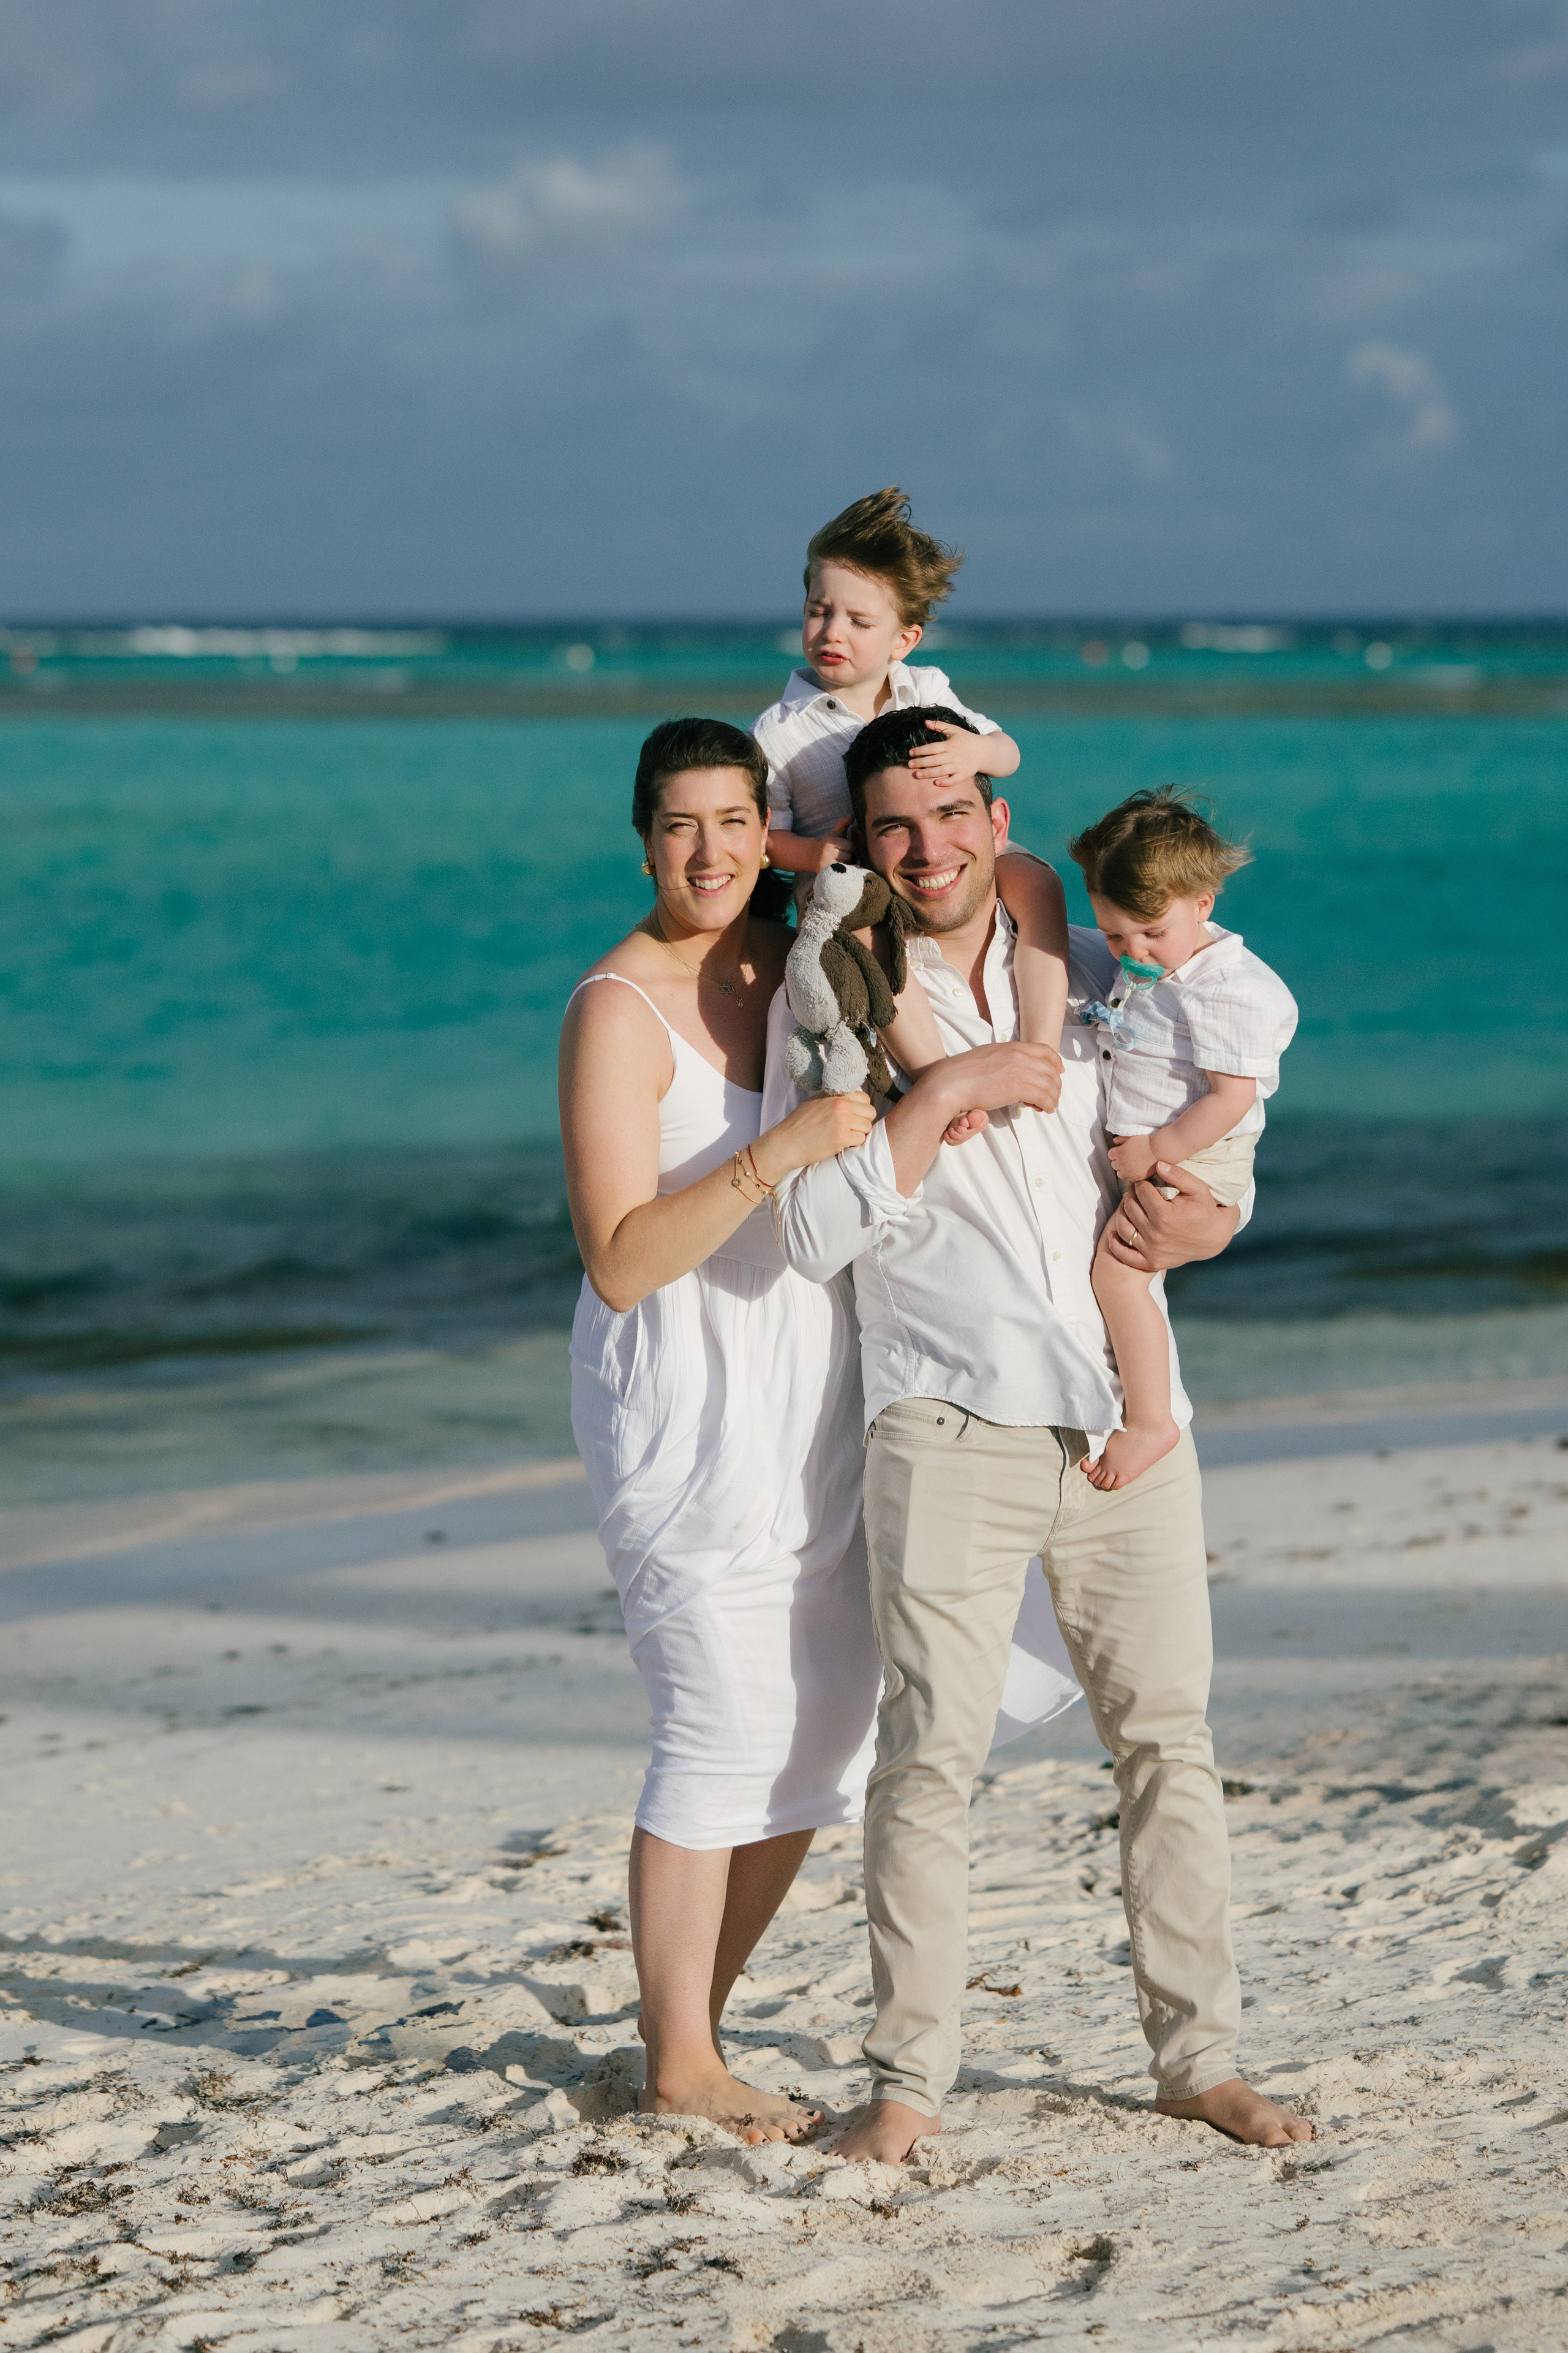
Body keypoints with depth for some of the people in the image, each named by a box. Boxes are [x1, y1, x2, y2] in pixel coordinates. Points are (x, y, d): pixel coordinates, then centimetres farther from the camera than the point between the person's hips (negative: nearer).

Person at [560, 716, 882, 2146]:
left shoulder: (794, 961, 7)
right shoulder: (620, 1010, -14)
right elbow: (622, 1263, -21)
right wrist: (775, 1157, -30)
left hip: (811, 1398, 8)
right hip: (689, 1408, -8)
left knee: (825, 1722, 11)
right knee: (727, 1730, -7)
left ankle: (692, 2026, 23)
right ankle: (680, 2067, 8)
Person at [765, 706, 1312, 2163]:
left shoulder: (1095, 978, 11)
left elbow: (1204, 1152, 18)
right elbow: (814, 1232, -9)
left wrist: (1200, 1218, -5)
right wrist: (945, 1092, -17)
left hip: (1127, 1421, 4)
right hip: (950, 1425, -4)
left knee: (1167, 1736, 6)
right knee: (929, 1752, -7)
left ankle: (1196, 2056, 15)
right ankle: (907, 2078, 3)